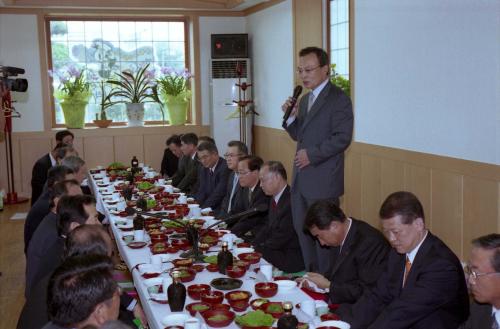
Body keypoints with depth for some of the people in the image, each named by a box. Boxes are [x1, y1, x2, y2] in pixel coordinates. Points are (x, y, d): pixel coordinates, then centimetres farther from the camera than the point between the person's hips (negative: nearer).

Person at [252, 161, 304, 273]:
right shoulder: (274, 199, 11)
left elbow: (282, 237, -21)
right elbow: (267, 228, 14)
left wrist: (257, 249, -13)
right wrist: (252, 246, -1)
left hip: (290, 259, -9)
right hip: (276, 253, 9)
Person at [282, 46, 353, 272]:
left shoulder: (338, 99, -10)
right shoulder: (305, 99, 16)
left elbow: (342, 138, -17)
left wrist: (312, 154, -18)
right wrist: (291, 117, 1)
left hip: (323, 180, -8)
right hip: (301, 179, 8)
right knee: (302, 229, 15)